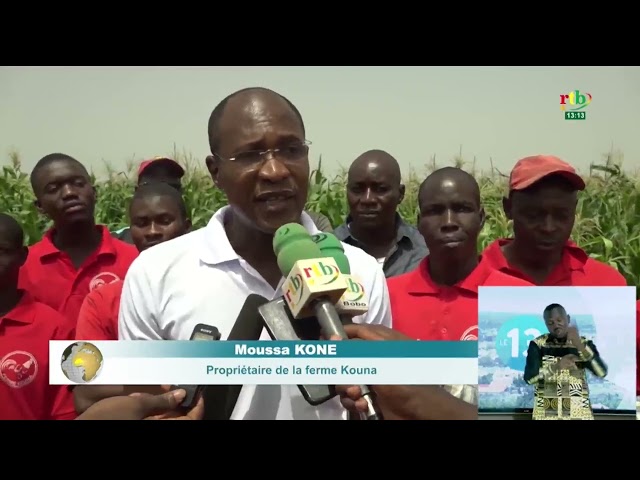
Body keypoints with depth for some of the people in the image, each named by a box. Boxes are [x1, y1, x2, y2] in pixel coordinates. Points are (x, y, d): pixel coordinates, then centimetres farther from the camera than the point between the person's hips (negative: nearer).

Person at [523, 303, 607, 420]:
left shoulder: (583, 343, 3)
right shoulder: (538, 345, 1)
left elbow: (601, 372, -13)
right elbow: (529, 377, -11)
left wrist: (579, 344, -24)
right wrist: (557, 366, -24)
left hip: (578, 414, 1)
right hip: (546, 415, 0)